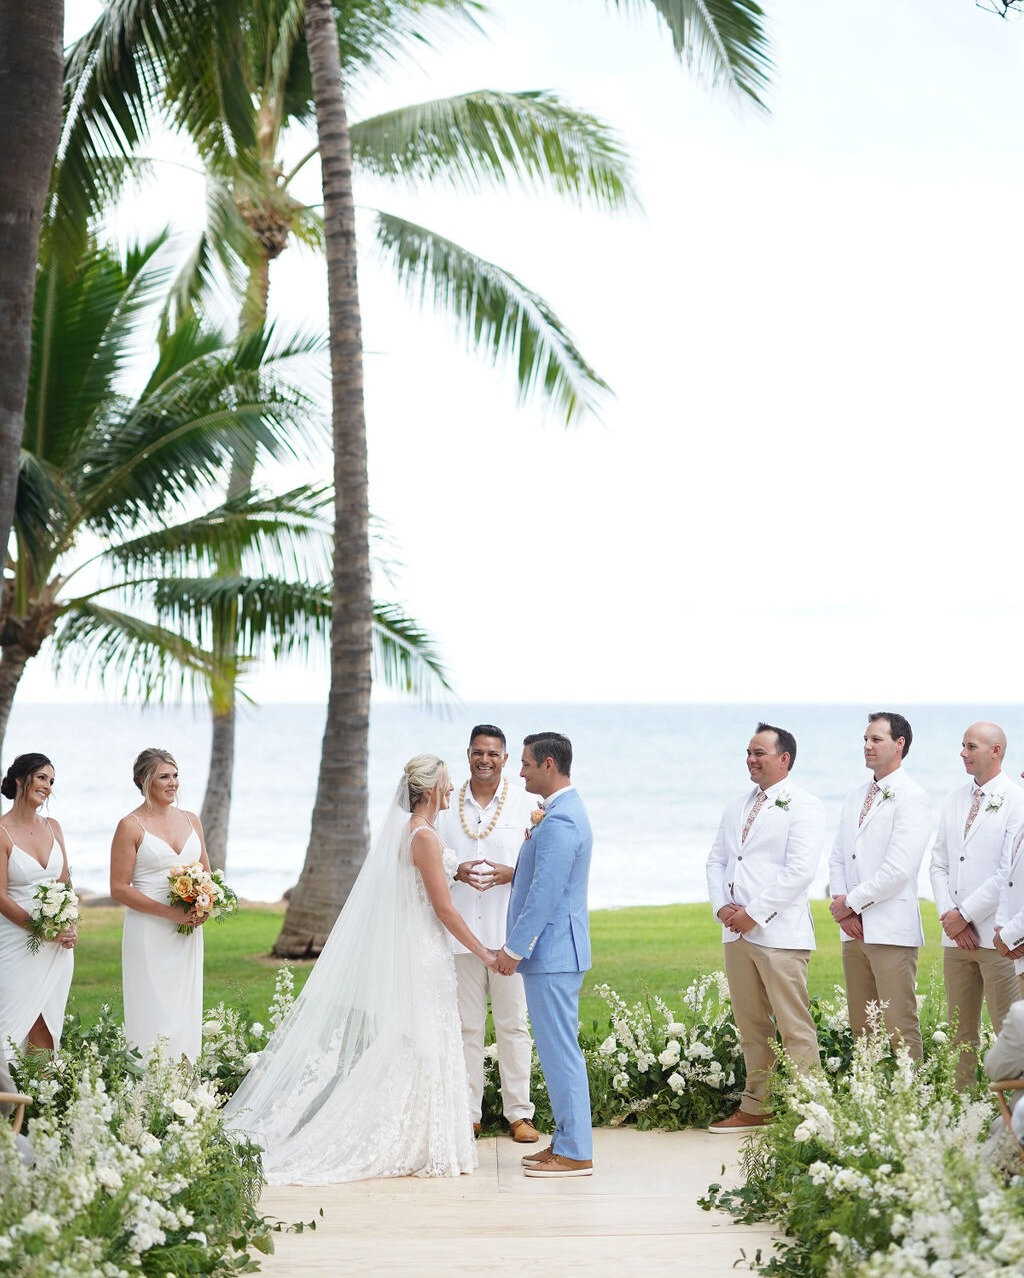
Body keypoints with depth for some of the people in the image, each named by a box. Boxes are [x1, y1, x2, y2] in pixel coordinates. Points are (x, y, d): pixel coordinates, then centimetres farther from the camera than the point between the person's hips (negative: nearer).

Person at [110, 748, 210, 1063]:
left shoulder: (191, 820, 12)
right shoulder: (131, 826, -5)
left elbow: (206, 874, 19)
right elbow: (119, 888, -8)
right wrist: (170, 912, -16)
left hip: (188, 932, 5)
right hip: (149, 933, -5)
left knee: (186, 1011, 6)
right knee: (152, 1016, -6)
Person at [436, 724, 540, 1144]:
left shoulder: (523, 803, 3)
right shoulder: (447, 805, 10)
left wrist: (511, 873, -16)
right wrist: (455, 872, -9)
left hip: (508, 932, -2)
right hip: (460, 931, 2)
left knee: (513, 1022, 0)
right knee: (466, 1024, 5)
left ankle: (519, 1113, 6)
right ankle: (467, 1112, 11)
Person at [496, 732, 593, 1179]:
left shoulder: (559, 822, -19)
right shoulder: (564, 812, 15)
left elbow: (545, 893, -23)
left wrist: (514, 948, -18)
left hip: (552, 951, -11)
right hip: (554, 950, 11)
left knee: (560, 1050, -6)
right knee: (557, 1049, 14)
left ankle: (575, 1153, -2)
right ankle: (567, 1141, 21)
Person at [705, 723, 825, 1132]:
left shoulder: (803, 806, -4)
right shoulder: (737, 806, 19)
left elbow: (799, 870, -14)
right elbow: (716, 859, 19)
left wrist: (754, 913, -15)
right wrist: (722, 905, 0)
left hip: (779, 933, -7)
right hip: (736, 930, 7)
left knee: (795, 1027, -7)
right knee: (751, 1025, 11)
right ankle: (754, 1107, 18)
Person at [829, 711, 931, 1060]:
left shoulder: (910, 798, -8)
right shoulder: (856, 798, 18)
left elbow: (898, 869, -16)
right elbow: (837, 858, 18)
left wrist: (851, 902, -9)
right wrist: (840, 902, 1)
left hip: (891, 929, -8)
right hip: (854, 928, 8)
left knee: (899, 1028, -8)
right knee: (861, 1028, 9)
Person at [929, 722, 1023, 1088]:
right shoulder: (954, 801, 15)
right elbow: (938, 863, 14)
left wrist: (965, 914, -11)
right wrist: (948, 914, -1)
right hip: (956, 935, 6)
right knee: (961, 1031, 8)